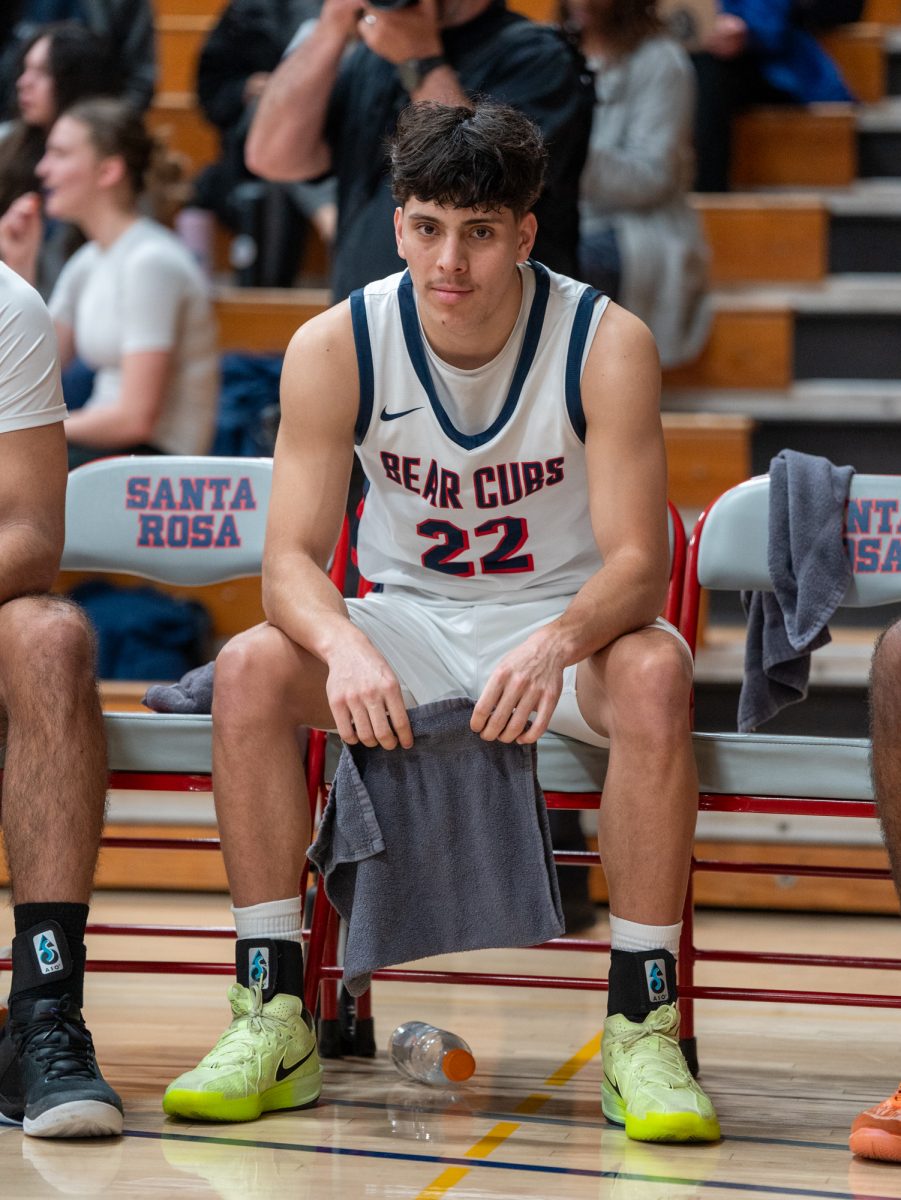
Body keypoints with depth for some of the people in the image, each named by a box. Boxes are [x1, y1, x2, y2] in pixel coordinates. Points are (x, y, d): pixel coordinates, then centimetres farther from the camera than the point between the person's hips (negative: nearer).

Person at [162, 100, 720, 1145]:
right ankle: (272, 1016, -20)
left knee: (654, 672, -36)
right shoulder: (333, 347, -11)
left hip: (562, 622, -2)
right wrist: (344, 645, -38)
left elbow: (636, 560, -20)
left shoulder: (606, 345, -16)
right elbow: (291, 556, -14)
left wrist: (557, 645, -43)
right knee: (249, 669, -26)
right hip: (404, 622, 2)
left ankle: (641, 1025, -30)